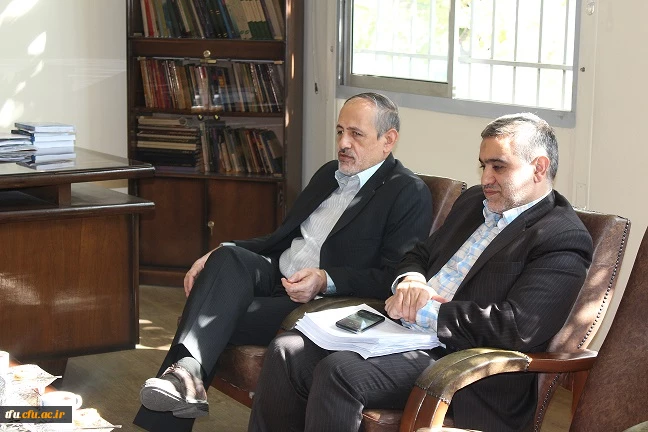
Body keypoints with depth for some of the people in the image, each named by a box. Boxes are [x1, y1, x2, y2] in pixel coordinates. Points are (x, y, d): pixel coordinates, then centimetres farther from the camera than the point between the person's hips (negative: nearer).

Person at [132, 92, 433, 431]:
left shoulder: (409, 193, -4)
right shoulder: (329, 173, 20)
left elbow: (395, 278, -12)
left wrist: (326, 280, -26)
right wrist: (219, 255, 6)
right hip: (276, 276, 7)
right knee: (228, 259, -26)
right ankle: (186, 371, -37)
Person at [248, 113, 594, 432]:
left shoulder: (565, 240, -8)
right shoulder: (473, 201, 19)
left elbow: (517, 327, -20)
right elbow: (420, 254, 25)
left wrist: (424, 311, -13)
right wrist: (410, 280, -1)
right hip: (402, 332, 8)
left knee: (339, 371, -29)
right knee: (286, 352, -9)